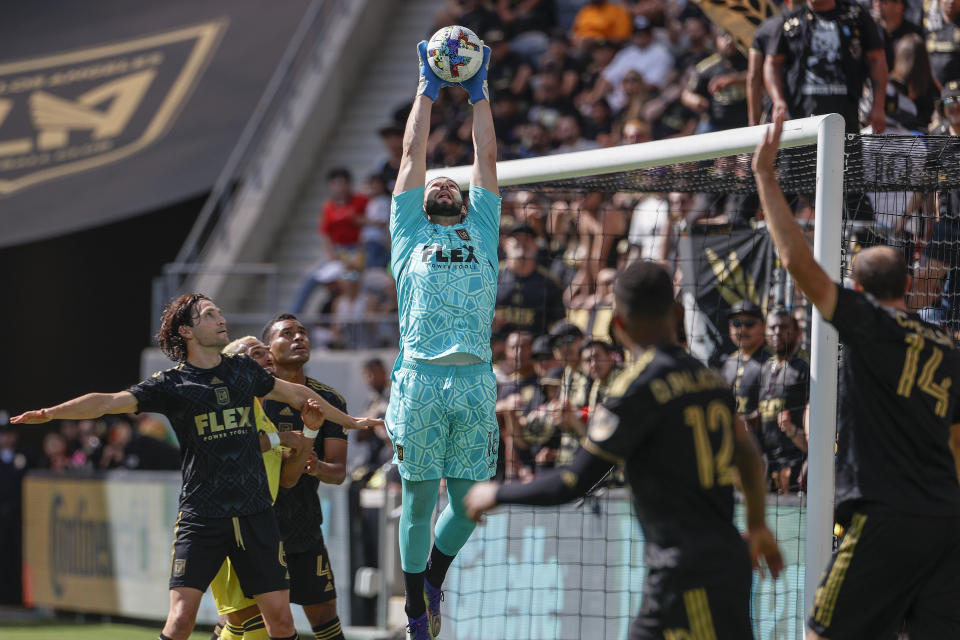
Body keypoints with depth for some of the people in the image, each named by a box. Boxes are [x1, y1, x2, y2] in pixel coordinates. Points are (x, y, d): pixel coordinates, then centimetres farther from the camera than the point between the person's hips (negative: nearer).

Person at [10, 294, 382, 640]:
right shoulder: (171, 384, -2)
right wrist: (49, 413, -24)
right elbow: (108, 402, -11)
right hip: (201, 517, -4)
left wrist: (349, 421, 38)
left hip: (255, 514, 4)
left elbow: (296, 394, 28)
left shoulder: (243, 369, 12)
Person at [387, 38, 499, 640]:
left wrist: (479, 92, 27)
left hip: (475, 382, 2)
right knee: (419, 500, 0)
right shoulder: (411, 235, 19)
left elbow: (488, 160, 23)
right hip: (421, 380, -2)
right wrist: (428, 90, 24)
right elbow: (413, 156, 19)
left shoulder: (481, 232, 23)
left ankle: (436, 571, 29)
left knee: (468, 505, 2)